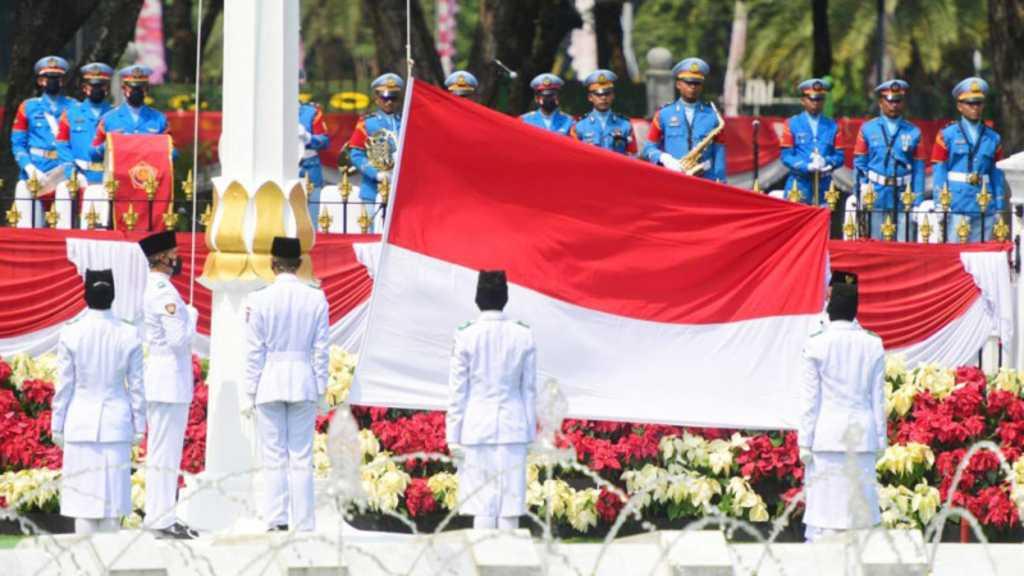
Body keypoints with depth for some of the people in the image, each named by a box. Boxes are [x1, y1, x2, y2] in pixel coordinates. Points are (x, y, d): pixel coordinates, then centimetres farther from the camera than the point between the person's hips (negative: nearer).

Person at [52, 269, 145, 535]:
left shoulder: (71, 333, -8)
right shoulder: (128, 335, -4)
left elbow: (64, 385, -4)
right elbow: (136, 386, 0)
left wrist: (57, 426, 5)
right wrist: (138, 427, 9)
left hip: (80, 423, -1)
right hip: (116, 423, 1)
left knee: (82, 495, 2)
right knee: (112, 493, 6)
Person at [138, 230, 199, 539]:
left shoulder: (151, 288, 14)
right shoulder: (164, 292, -17)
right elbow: (179, 339, -20)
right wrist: (191, 315, -5)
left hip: (161, 382, 10)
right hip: (169, 382, -10)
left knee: (163, 452, 14)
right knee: (165, 452, -8)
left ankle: (159, 517, 18)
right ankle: (162, 519, -7)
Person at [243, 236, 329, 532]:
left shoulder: (260, 300, -7)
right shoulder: (316, 299, -2)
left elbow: (254, 351, -4)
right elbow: (321, 349, 2)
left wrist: (250, 393, 2)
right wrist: (320, 389, 10)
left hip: (269, 383, -1)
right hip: (303, 382, 1)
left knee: (274, 457, 3)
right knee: (302, 458, 4)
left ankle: (276, 522, -2)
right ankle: (303, 525, 1)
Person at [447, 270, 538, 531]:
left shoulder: (466, 336, -7)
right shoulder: (523, 336, -1)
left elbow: (457, 390, -3)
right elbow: (529, 389, 5)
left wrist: (453, 436, 2)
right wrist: (530, 432, 13)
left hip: (477, 429, -2)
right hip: (513, 428, 2)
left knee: (481, 507, 0)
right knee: (510, 503, 4)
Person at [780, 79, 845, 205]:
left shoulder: (832, 126, 11)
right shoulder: (792, 124, 6)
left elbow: (840, 156, 7)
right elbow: (786, 156, -1)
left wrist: (826, 161, -15)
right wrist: (807, 166, -17)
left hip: (824, 186, 2)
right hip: (799, 185, -2)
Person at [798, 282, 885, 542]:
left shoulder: (815, 346, -6)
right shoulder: (873, 346, 2)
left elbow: (809, 398, -4)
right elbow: (878, 397, 6)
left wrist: (804, 442, 0)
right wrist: (880, 438, 12)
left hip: (827, 435, -3)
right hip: (862, 434, 3)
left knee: (824, 509, -3)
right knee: (860, 507, 6)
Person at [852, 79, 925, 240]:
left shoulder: (913, 133, 6)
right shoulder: (868, 129, 5)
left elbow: (918, 169, 5)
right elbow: (859, 164, 5)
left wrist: (917, 201, -1)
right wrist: (863, 188, -5)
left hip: (902, 197, 0)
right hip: (876, 196, 0)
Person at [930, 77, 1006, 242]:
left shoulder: (993, 138, 12)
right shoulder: (947, 136, 3)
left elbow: (997, 176, 12)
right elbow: (939, 173, 0)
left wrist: (1000, 210, 8)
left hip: (985, 209, 3)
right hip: (957, 208, -3)